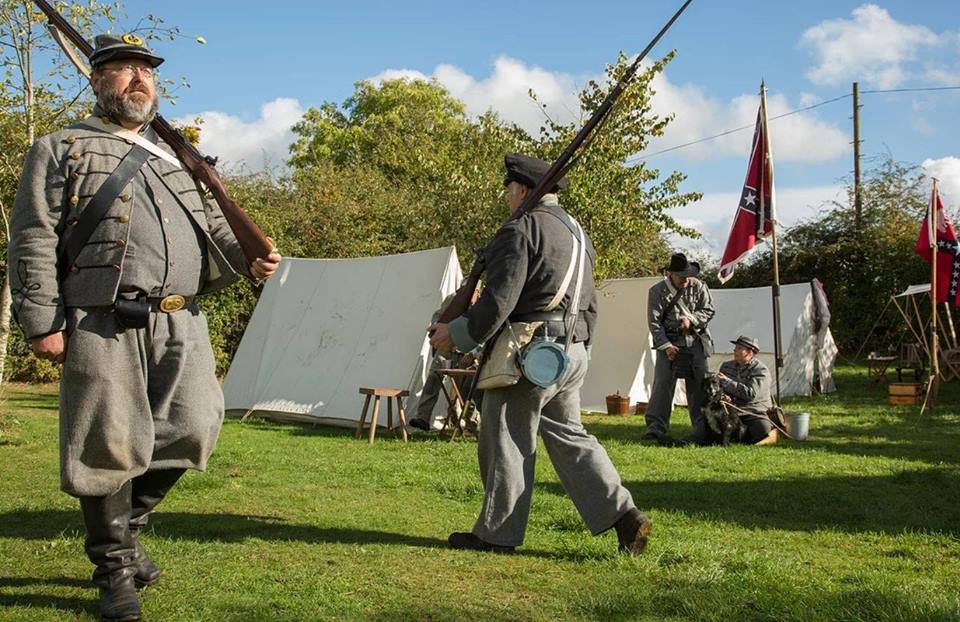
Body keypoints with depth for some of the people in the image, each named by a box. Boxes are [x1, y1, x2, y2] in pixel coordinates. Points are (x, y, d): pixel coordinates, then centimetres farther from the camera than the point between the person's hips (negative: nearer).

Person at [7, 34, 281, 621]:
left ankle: (127, 526, 26)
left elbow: (215, 225, 23)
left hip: (183, 325, 5)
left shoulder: (178, 158, 25)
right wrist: (42, 322, -9)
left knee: (192, 432, 2)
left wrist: (251, 258, 1)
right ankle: (115, 568, 14)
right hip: (104, 325, -5)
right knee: (110, 445, -2)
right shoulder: (62, 150, 9)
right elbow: (34, 240, 1)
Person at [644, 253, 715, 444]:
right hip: (669, 342, -2)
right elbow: (654, 322, -7)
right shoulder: (657, 291, -5)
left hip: (695, 341, 3)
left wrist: (691, 319, -13)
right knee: (662, 383, -11)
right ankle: (655, 428, -10)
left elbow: (709, 310, 5)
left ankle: (701, 428, 13)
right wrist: (665, 345, -14)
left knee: (699, 385, 4)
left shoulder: (698, 287, 1)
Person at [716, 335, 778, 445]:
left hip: (754, 413, -4)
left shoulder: (761, 370, -8)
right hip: (731, 411, 4)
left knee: (762, 431, -31)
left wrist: (727, 381, -18)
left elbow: (751, 394, -21)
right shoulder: (726, 366, 12)